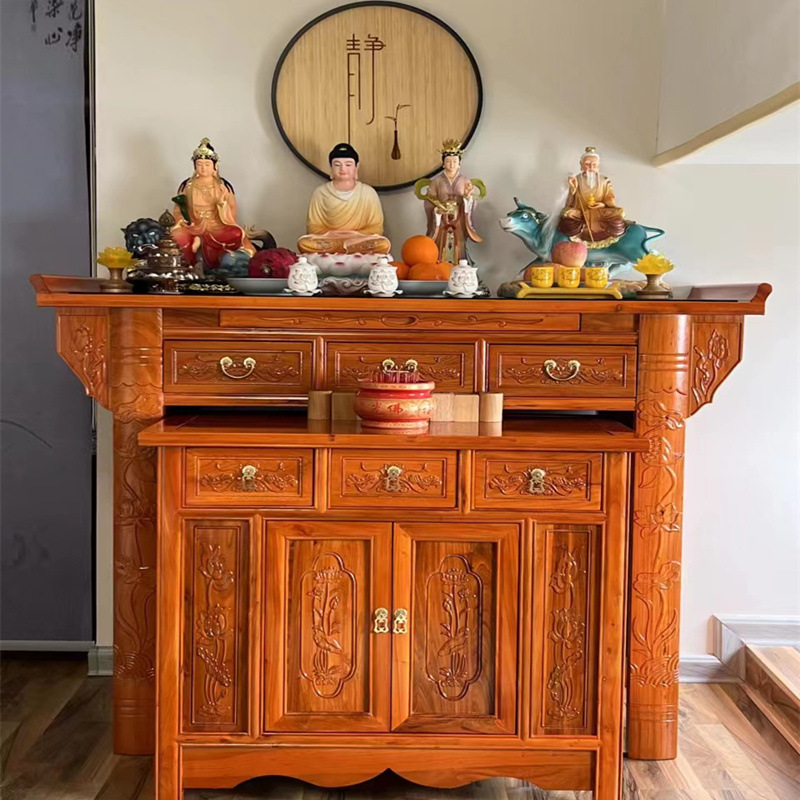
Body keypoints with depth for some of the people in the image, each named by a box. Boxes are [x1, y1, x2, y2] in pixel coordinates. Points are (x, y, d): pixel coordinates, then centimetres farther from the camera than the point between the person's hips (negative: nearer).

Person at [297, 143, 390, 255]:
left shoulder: (368, 192, 4)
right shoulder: (320, 192, 5)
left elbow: (376, 228, 4)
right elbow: (313, 228, 4)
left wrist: (356, 235, -15)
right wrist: (328, 234, -17)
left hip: (360, 243, 0)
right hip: (328, 242, 0)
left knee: (384, 244, -32)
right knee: (303, 243, -32)